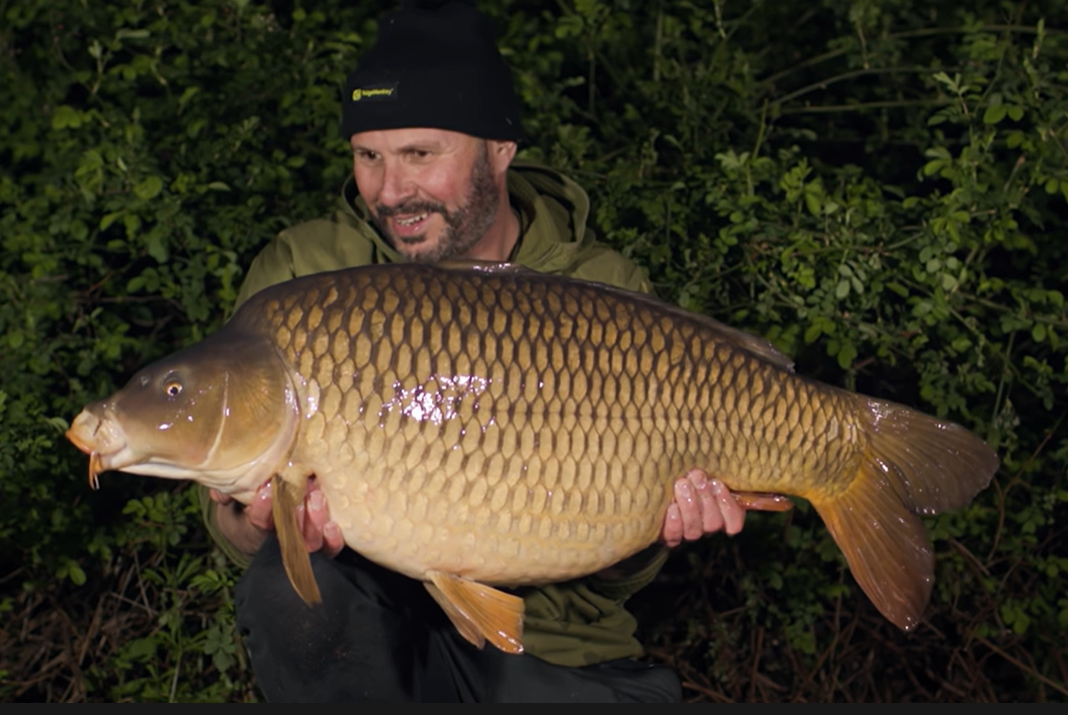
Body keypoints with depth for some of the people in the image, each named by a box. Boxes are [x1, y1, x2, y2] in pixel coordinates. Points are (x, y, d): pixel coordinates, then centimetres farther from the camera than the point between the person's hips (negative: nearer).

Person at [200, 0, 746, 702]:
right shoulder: (300, 275, -6)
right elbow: (233, 515, -8)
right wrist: (254, 524, -31)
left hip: (549, 644, -1)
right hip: (364, 614, 1)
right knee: (295, 583, -30)